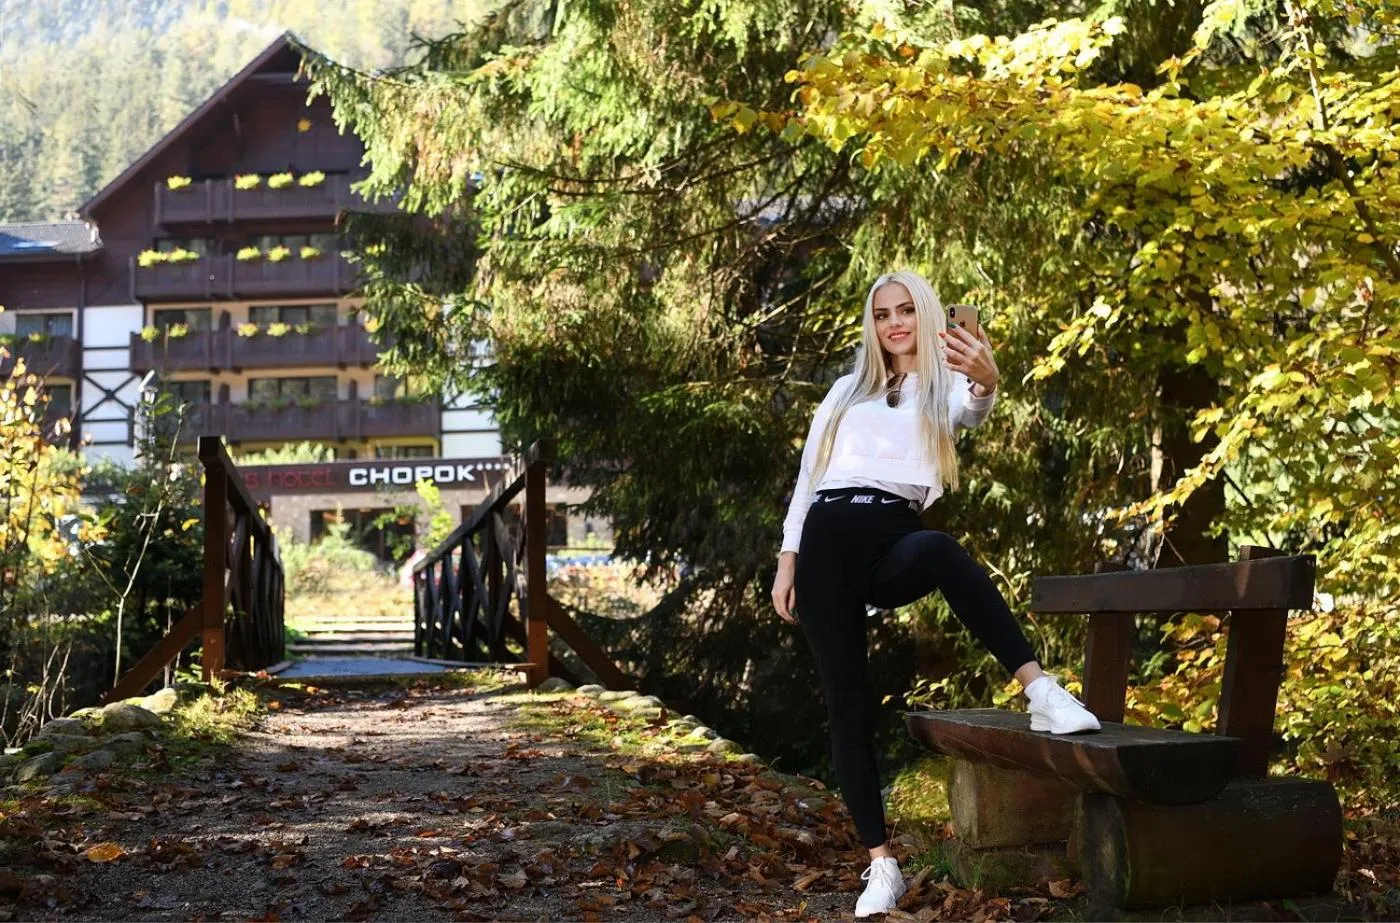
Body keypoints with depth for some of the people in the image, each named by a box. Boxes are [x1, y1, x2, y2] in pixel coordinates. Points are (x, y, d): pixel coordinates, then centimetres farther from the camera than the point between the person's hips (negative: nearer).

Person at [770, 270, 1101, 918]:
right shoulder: (847, 391, 23)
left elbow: (970, 411, -13)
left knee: (939, 550, -40)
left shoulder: (943, 387, 13)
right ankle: (882, 864, -2)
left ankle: (1039, 691, -45)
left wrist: (987, 383, -39)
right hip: (827, 541, 3)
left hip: (893, 541, -3)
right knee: (847, 705, -4)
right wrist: (787, 562, 11)